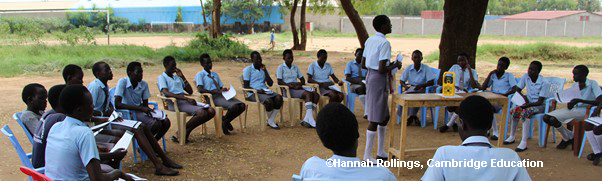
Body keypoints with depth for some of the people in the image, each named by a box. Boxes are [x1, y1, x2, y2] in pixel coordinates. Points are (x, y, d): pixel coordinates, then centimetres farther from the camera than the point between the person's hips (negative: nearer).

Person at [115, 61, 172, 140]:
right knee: (156, 124, -26)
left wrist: (147, 110, -20)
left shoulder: (144, 84, 0)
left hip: (140, 111, 6)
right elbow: (117, 104, -26)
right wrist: (141, 108, -29)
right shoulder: (122, 82, -16)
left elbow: (145, 105, 7)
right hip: (128, 113, -6)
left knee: (166, 122, -12)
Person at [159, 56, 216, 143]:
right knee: (201, 113, -30)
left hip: (185, 101, 8)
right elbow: (166, 93, -16)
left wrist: (183, 77, 13)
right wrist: (186, 98, -24)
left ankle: (186, 133, -5)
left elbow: (190, 91, 24)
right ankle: (180, 133, -11)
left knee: (211, 111, -11)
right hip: (174, 103, -8)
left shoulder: (177, 77, 26)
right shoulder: (162, 77, 4)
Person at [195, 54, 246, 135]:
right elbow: (200, 89, -12)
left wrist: (224, 90, -2)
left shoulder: (215, 74, 29)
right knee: (234, 106, -30)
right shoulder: (200, 75, 5)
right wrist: (216, 92, -18)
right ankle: (224, 122, -3)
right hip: (213, 98, -7)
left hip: (221, 95, 7)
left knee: (242, 106, -17)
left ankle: (226, 121, 2)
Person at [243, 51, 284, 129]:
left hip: (264, 91, 6)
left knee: (279, 98, -24)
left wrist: (265, 71, 2)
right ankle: (270, 121, -8)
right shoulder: (248, 69, 3)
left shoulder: (263, 69, 21)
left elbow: (270, 84, 11)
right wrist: (257, 90, -20)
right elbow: (246, 86, -4)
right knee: (269, 100, -34)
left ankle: (271, 121, -18)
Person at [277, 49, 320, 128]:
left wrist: (299, 84, -4)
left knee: (316, 95, -19)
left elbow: (302, 79, 19)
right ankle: (310, 119, -39)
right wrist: (289, 85, -21)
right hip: (288, 90, -6)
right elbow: (279, 82, -7)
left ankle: (306, 120, -26)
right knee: (308, 94, -31)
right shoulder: (281, 68, 5)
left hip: (297, 88, 6)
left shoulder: (295, 67, 23)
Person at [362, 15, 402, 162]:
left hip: (370, 76, 10)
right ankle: (367, 156, 2)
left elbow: (363, 64, 13)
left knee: (385, 116, 18)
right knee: (375, 119, -4)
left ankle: (381, 152, 25)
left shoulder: (369, 40, 10)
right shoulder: (384, 43, -16)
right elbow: (382, 69, -22)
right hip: (379, 80, -10)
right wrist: (395, 65, -5)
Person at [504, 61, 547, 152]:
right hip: (529, 103, 6)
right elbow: (517, 89, 6)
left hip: (540, 105, -6)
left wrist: (527, 104, -31)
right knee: (515, 110, -21)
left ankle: (524, 142, -38)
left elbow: (540, 102, -20)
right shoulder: (525, 77, -3)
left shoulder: (544, 83, -19)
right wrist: (523, 96, -14)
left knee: (525, 112, -33)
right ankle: (511, 137, -5)